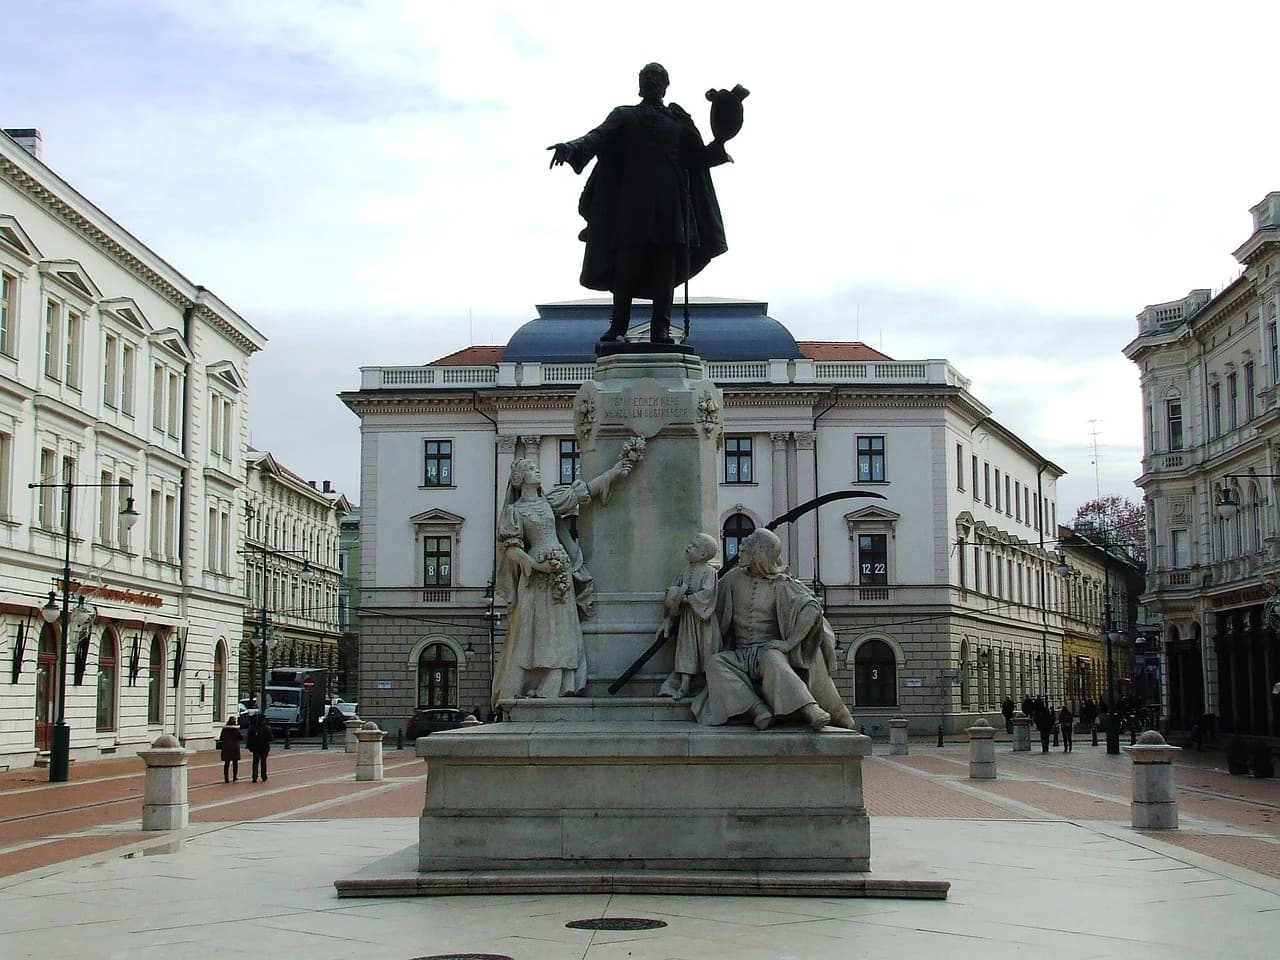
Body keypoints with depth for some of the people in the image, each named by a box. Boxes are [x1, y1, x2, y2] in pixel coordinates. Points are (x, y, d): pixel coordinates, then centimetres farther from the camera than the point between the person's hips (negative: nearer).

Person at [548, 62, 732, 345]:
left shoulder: (679, 120, 21)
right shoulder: (625, 116, 15)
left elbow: (699, 158, 19)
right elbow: (598, 137, -2)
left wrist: (719, 143, 3)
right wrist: (571, 148, -20)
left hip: (669, 199, 1)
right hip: (633, 198, -1)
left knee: (666, 260, -8)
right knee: (627, 258, -10)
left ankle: (660, 328, -12)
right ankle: (618, 325, -10)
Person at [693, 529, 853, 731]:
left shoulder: (780, 584, -1)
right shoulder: (733, 579, 10)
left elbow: (812, 608, -12)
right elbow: (715, 614, 22)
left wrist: (789, 642, -17)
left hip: (769, 649, -3)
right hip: (740, 654, 3)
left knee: (771, 660, -40)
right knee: (715, 663, -30)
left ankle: (810, 709, -58)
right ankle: (757, 709, -47)